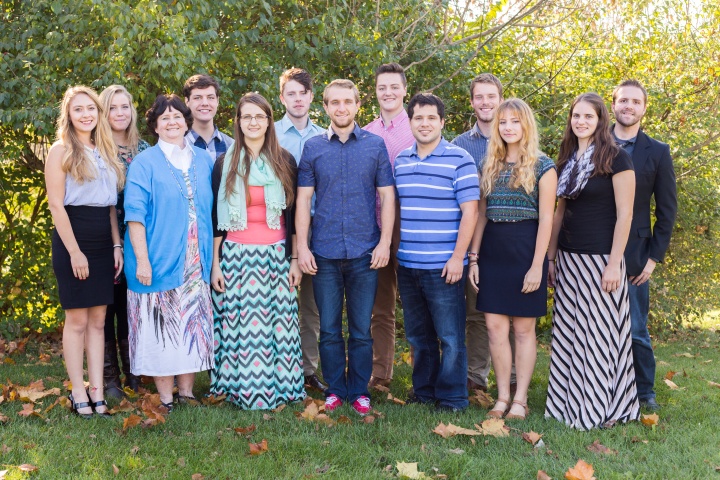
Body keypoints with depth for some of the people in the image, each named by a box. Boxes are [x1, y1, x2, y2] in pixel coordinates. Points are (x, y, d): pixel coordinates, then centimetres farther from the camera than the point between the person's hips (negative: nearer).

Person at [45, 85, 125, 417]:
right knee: (77, 318, -1)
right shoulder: (61, 151, -4)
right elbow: (56, 204, -10)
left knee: (98, 318, 6)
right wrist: (74, 251, -15)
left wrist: (117, 245, 6)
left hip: (103, 242, 6)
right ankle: (78, 393, 6)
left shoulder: (105, 152, 13)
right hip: (73, 238, -5)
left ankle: (97, 390, 10)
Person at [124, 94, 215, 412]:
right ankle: (166, 399, 9)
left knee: (193, 325, 8)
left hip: (196, 263, 4)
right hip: (159, 261, -4)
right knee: (162, 327, 0)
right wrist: (142, 259, -16)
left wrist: (212, 257, 10)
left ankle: (187, 393, 18)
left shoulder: (203, 160, 11)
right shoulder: (144, 164, -3)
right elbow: (135, 215, -8)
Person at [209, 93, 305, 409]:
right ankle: (243, 391, 8)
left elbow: (293, 214, 8)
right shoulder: (224, 163, 5)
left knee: (278, 324, 0)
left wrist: (294, 259, 3)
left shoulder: (285, 161, 6)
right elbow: (216, 218, 6)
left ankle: (279, 387, 11)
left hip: (276, 255, 1)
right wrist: (215, 263, 1)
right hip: (236, 255, 0)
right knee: (241, 324, -2)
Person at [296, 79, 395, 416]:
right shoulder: (313, 147, 6)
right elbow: (303, 200, 5)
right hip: (324, 252, 1)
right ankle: (334, 389, 19)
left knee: (361, 329, 5)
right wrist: (302, 247, -2)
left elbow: (387, 197, 4)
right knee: (329, 328, 6)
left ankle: (359, 391, 17)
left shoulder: (375, 145, 4)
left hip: (364, 251, -1)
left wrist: (384, 243, -3)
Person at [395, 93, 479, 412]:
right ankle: (423, 390, 26)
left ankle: (452, 397, 12)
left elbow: (470, 211, -9)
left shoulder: (459, 160, -6)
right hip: (407, 264, 5)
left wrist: (458, 257, -14)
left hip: (443, 266, -5)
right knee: (418, 335, 14)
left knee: (450, 337, 1)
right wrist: (396, 251, 12)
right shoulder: (401, 160, 11)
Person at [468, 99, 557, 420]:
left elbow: (546, 218, -6)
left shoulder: (542, 166, -3)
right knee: (495, 327, 2)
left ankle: (520, 399, 11)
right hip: (493, 251, 4)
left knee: (523, 329, 3)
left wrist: (537, 265, -12)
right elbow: (481, 215, 12)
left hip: (525, 249, -4)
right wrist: (474, 258, 6)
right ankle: (502, 397, 12)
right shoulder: (489, 166, 11)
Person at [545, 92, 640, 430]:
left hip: (600, 259, -6)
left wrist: (614, 263, -16)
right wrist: (551, 258, 11)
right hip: (568, 259, 7)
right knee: (568, 333, 9)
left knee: (599, 332, -1)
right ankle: (568, 404, 19)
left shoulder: (616, 159, -8)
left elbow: (624, 214, -11)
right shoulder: (567, 161, 11)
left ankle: (601, 409, 10)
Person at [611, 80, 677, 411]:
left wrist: (654, 256, -2)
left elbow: (667, 209, 3)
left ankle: (644, 391, 17)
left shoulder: (657, 153, 3)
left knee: (635, 329, 1)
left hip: (633, 254, -1)